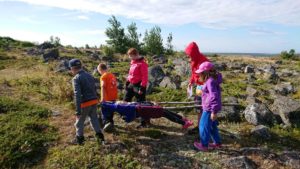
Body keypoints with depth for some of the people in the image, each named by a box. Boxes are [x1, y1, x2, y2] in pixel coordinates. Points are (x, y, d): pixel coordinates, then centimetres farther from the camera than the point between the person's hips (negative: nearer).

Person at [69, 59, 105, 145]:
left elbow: (77, 95, -20)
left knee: (79, 121, 13)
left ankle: (79, 138, 27)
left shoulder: (76, 78, -13)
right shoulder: (89, 75, 11)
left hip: (85, 103, -6)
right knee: (94, 118, 20)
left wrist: (78, 110, -20)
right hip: (94, 101, 6)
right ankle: (99, 136, 18)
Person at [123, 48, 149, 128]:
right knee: (126, 100, 20)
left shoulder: (142, 63, -18)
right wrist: (127, 82, 19)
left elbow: (145, 76, -20)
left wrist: (142, 87, -21)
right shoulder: (133, 62, 9)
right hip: (131, 84, 9)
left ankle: (145, 121, 11)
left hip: (138, 85, -9)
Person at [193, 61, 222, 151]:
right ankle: (217, 142, 36)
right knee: (212, 125, 22)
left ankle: (204, 145, 19)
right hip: (209, 107, 10)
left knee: (204, 126, 4)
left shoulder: (210, 81, -23)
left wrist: (214, 111, -24)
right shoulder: (210, 80, 7)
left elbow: (214, 96, -27)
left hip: (210, 108, -10)